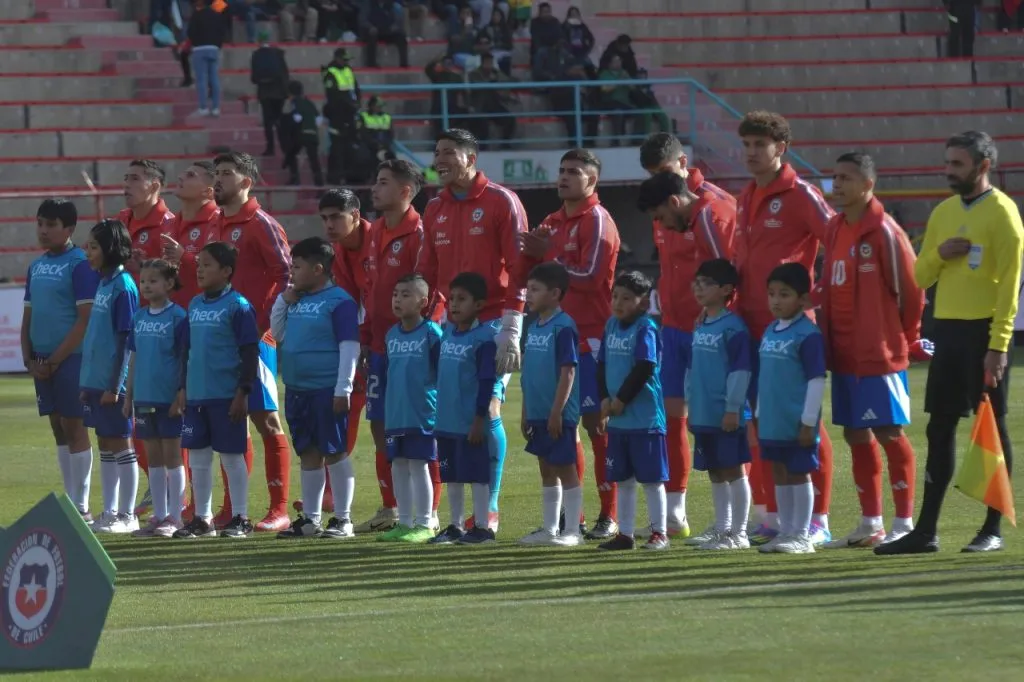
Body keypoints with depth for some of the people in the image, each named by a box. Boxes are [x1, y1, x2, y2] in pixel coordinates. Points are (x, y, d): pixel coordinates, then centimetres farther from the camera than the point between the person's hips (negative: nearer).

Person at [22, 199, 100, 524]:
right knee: (58, 428, 10)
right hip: (42, 361, 7)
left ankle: (81, 506, -1)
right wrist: (29, 357, 4)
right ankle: (69, 501, 16)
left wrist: (56, 359, -14)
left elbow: (86, 318, -14)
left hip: (70, 359, -7)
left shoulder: (80, 264, -10)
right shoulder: (36, 266, 13)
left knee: (73, 426, -4)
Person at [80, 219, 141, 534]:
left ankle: (127, 515, 4)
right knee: (105, 445, 12)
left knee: (120, 445, -2)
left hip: (113, 381, -8)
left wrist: (115, 386, -16)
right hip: (95, 379, 8)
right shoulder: (103, 283, 12)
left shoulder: (123, 287, -13)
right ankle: (110, 512, 17)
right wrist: (86, 381, 16)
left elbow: (125, 340, -15)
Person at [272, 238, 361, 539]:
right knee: (308, 454, 13)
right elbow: (278, 333, 21)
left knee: (335, 452, -3)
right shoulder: (296, 300, 12)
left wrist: (343, 390, -18)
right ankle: (310, 519, 20)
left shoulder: (339, 301, -12)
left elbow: (350, 347, -14)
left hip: (327, 390, -8)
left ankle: (343, 519, 3)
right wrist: (283, 300, 5)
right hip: (297, 390, 8)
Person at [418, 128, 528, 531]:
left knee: (487, 409, -10)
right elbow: (426, 272, 16)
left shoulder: (501, 202, -4)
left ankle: (489, 510, -4)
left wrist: (511, 329, -14)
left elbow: (518, 268, -8)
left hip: (493, 321, -6)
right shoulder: (435, 209, 14)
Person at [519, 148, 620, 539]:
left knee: (596, 422, -8)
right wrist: (531, 255, -1)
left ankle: (610, 516, -5)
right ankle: (568, 513, 14)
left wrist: (549, 257, -10)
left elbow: (589, 277, -16)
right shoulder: (552, 224, 17)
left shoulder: (597, 221, -6)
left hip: (590, 335, -8)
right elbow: (530, 276, 19)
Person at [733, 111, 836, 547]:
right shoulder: (746, 199, 15)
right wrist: (736, 305, 17)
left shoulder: (799, 195, -8)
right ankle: (769, 517, 15)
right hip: (753, 327, 8)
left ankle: (818, 521, -2)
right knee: (761, 421, 9)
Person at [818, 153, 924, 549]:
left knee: (888, 432, -4)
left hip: (879, 353, -8)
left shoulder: (884, 231, -13)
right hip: (844, 352, 8)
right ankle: (870, 524, 18)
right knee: (856, 434, 10)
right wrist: (828, 339, 12)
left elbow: (910, 286, -9)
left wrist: (906, 336, 1)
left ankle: (904, 524, 2)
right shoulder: (835, 230, 10)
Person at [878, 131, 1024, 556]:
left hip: (985, 331, -7)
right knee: (939, 430, 6)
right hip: (948, 329, 7)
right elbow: (920, 277, 15)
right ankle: (926, 531, 8)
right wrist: (938, 254, -7)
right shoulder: (943, 213, 13)